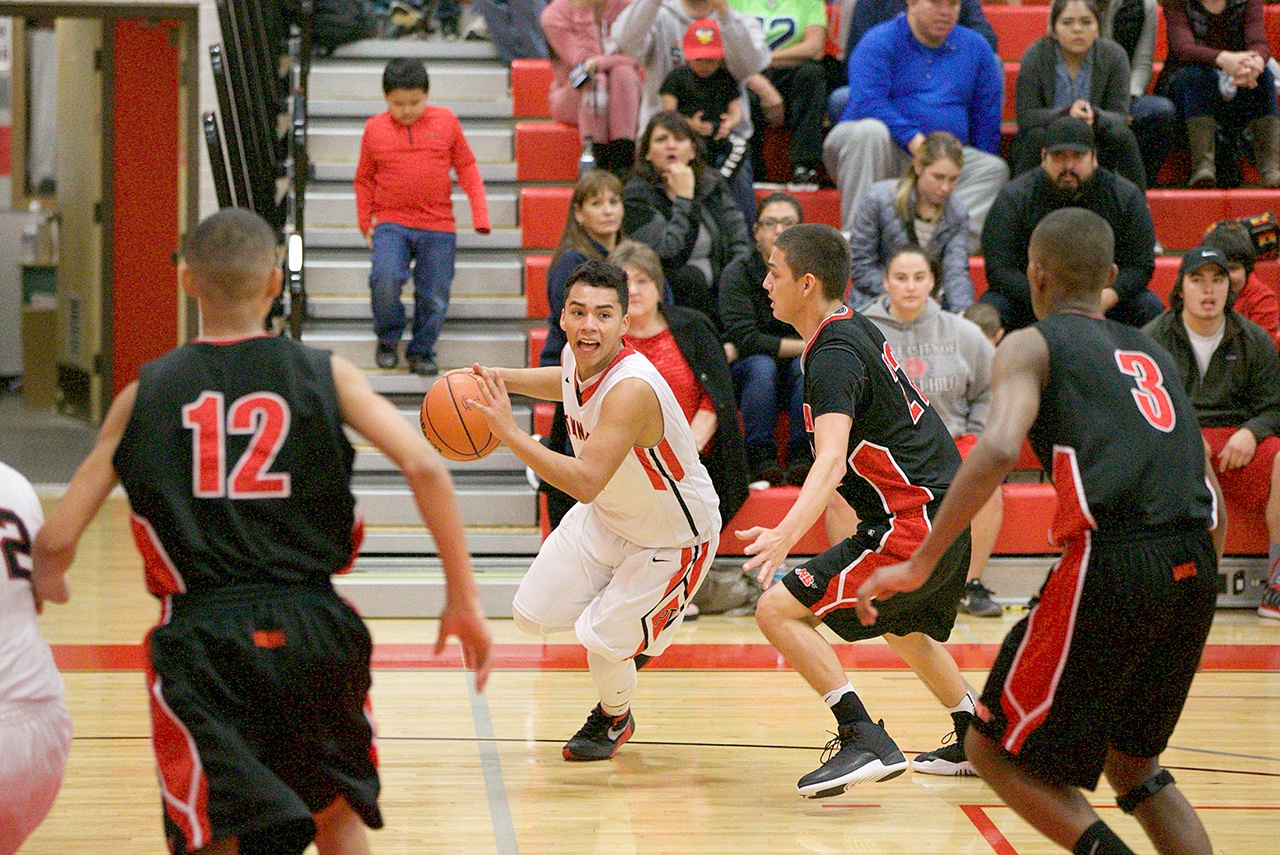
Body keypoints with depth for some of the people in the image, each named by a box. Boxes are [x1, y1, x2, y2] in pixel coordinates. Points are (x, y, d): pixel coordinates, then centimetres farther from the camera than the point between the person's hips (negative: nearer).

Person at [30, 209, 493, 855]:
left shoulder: (145, 394, 4)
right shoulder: (324, 376, 2)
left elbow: (56, 540, 5)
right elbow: (425, 469, -10)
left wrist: (46, 581, 29)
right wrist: (462, 598, -2)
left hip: (201, 636, -1)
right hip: (311, 627, 1)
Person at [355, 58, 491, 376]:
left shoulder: (446, 121, 4)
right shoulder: (375, 129, 4)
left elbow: (467, 167, 10)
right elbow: (364, 179, 14)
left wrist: (480, 213, 3)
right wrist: (365, 223, 10)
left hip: (438, 227, 1)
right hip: (391, 224, -1)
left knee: (434, 296, -1)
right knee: (385, 278, -23)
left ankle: (422, 351, 22)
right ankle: (388, 338, 2)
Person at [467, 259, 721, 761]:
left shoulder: (631, 389, -39)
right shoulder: (577, 359, -13)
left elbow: (585, 482, -47)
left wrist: (508, 432, -48)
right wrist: (502, 379, 2)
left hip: (674, 539, -8)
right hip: (604, 517, 8)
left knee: (600, 640, -9)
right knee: (532, 615, 6)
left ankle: (615, 719, 25)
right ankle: (625, 642, 35)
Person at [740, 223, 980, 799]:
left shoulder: (833, 358, -18)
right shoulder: (856, 327, 12)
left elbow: (831, 460, -33)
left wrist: (785, 535, -47)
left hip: (913, 524, -11)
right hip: (947, 504, 11)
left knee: (779, 611, -14)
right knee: (904, 628, 34)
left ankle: (864, 740, -19)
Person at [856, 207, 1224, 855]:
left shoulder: (1031, 346, 9)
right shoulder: (1154, 355, 27)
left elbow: (998, 449, -12)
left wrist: (918, 566, -11)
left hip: (1110, 560, -6)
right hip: (1193, 568, 6)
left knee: (995, 749, 10)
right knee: (1132, 761, 25)